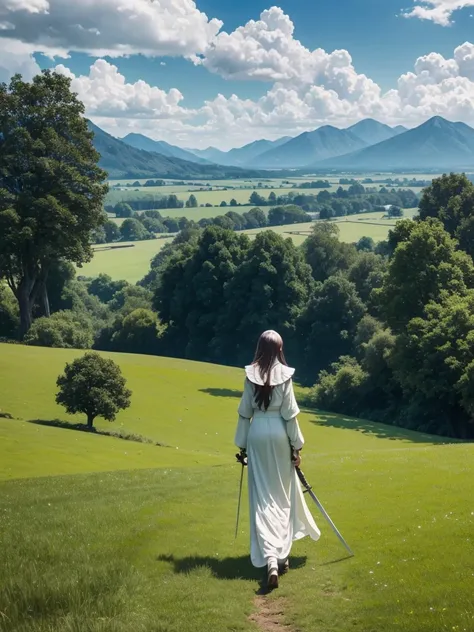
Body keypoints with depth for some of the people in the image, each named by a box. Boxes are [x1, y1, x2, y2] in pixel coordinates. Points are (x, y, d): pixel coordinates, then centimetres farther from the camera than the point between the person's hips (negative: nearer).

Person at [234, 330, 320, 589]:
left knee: (262, 496, 1)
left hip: (257, 434, 1)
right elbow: (289, 414, -7)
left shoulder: (251, 374, -1)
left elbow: (245, 412, 2)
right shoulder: (284, 374, -8)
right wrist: (296, 446, 0)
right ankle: (282, 555, 17)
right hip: (279, 434, -1)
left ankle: (270, 558, -11)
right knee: (282, 494, 12)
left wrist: (242, 444, 10)